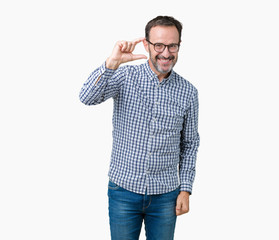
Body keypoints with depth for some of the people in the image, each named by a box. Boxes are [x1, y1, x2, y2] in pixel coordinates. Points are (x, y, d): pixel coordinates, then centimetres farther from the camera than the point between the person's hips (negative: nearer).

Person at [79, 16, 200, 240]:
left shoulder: (188, 92, -1)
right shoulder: (125, 76, -5)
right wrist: (112, 62, -34)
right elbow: (88, 98, -21)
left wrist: (186, 189, 2)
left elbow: (190, 143, 6)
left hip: (165, 195, 1)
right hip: (123, 190, -1)